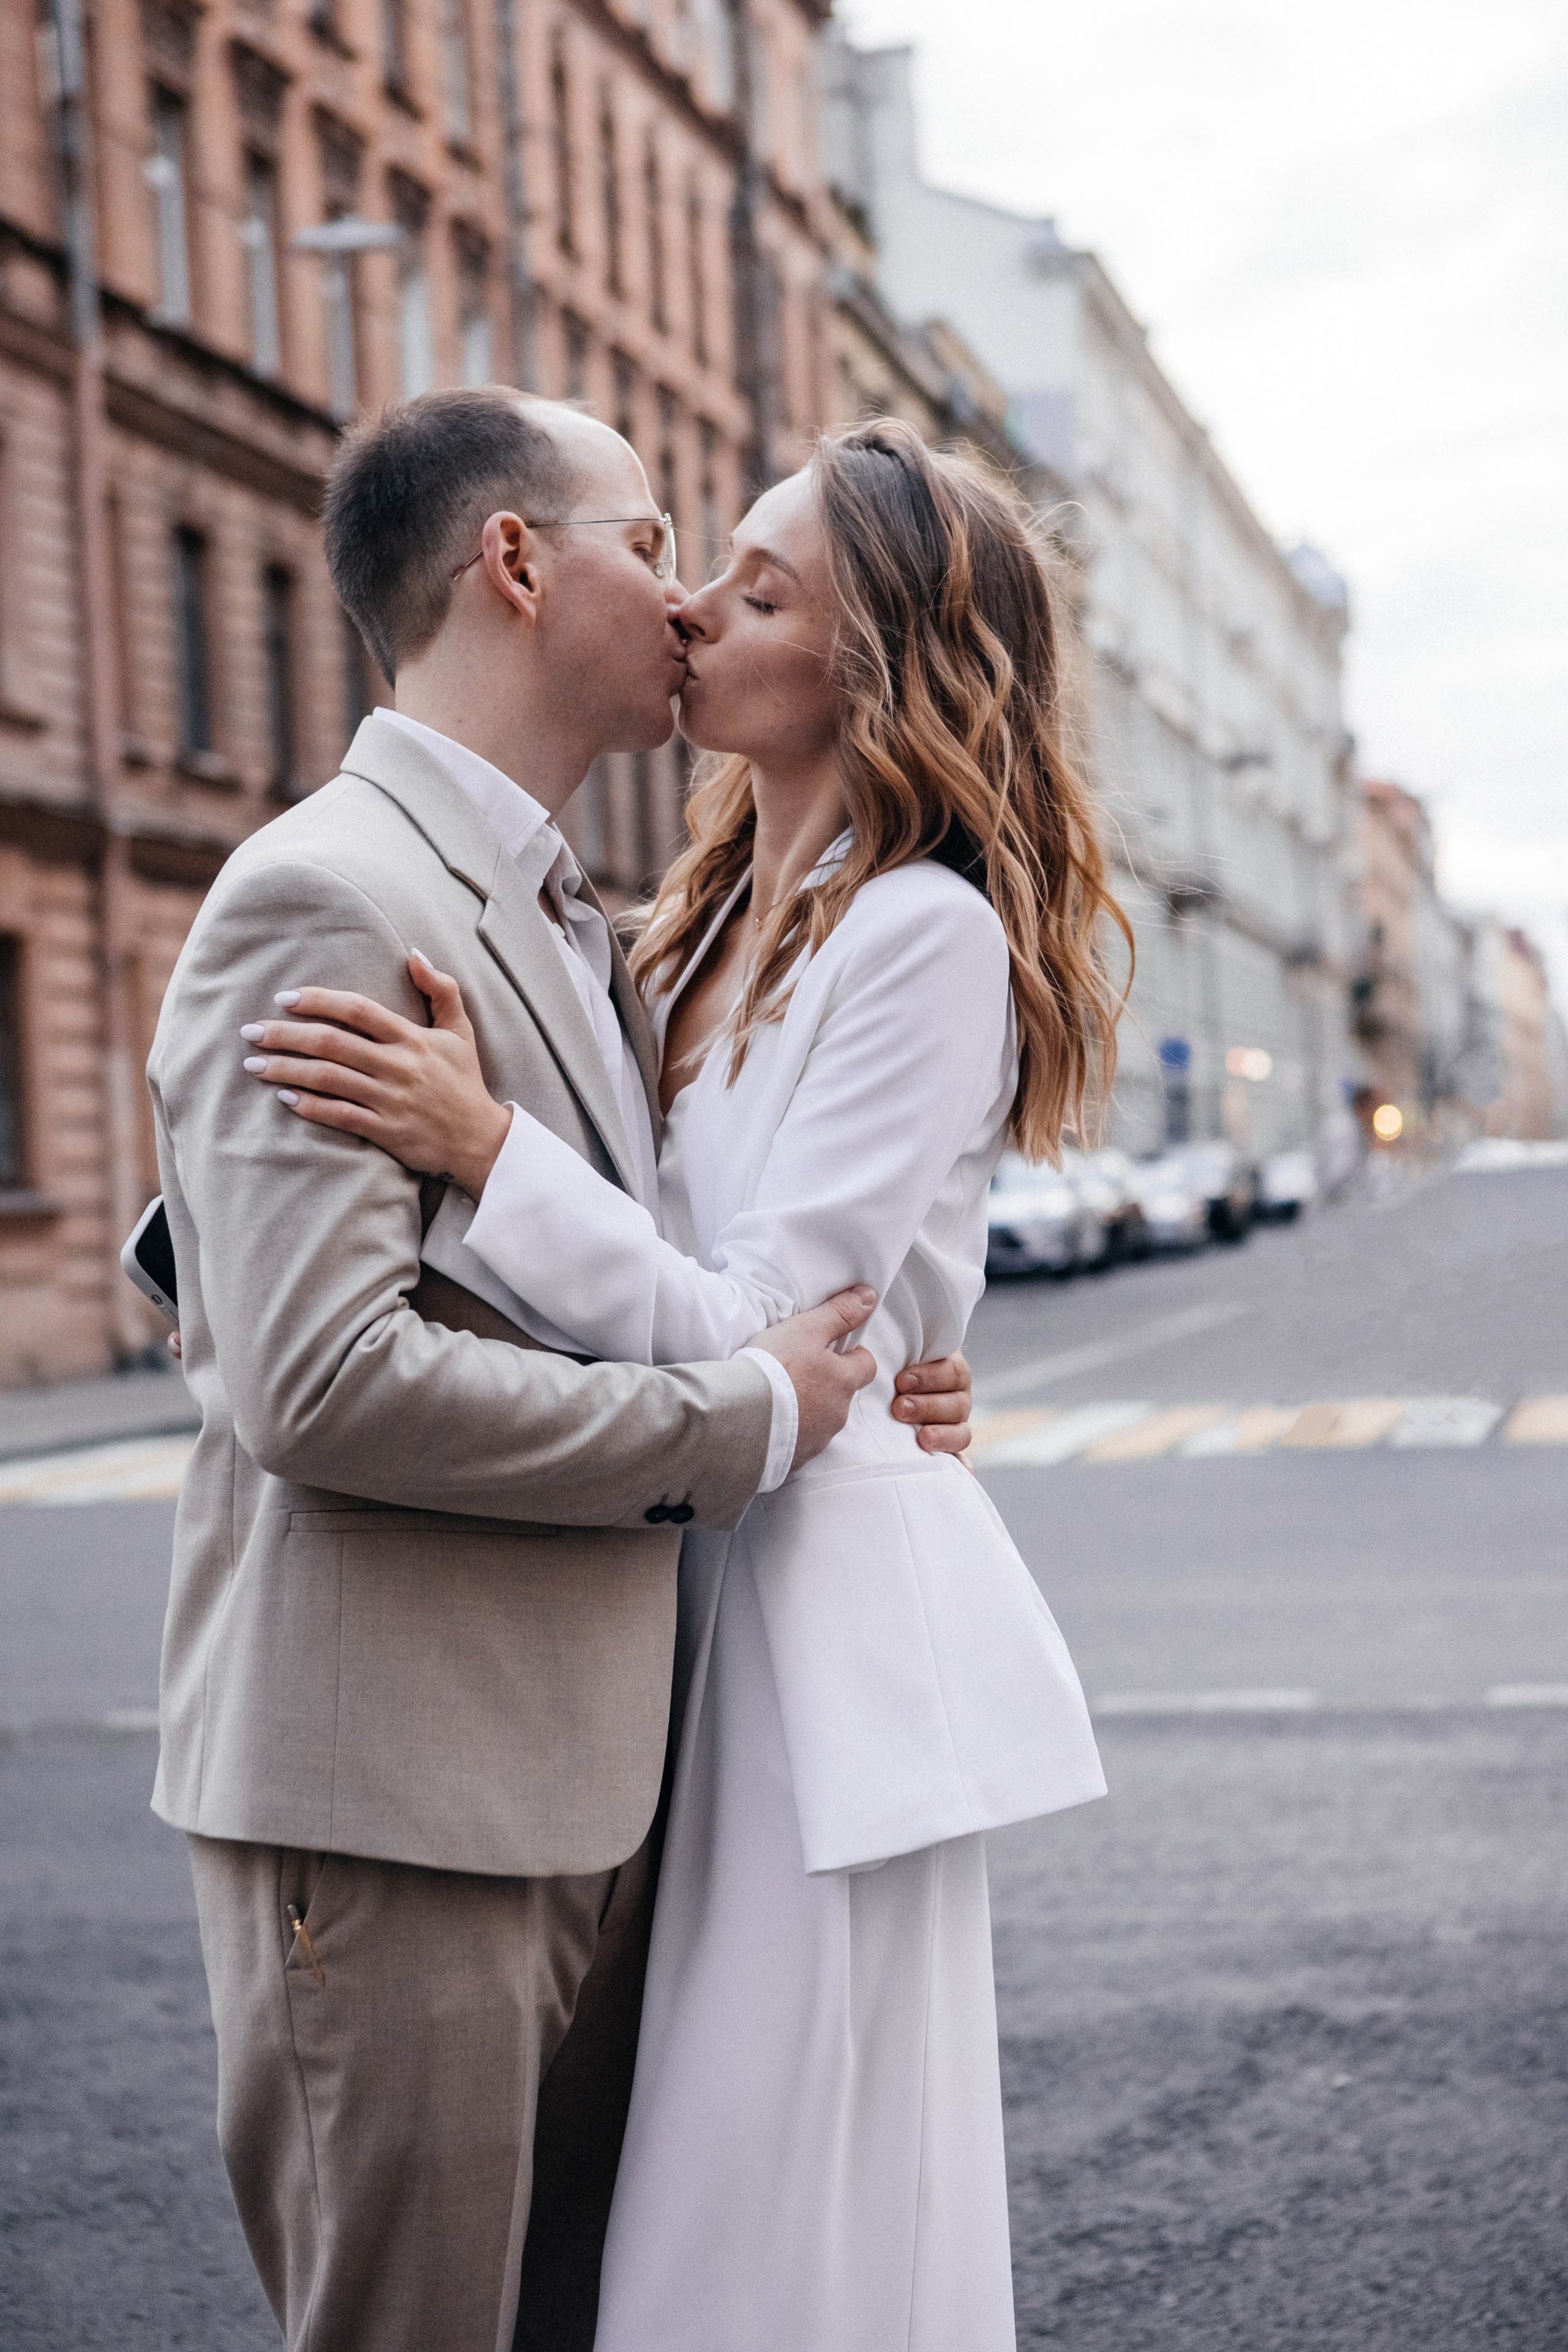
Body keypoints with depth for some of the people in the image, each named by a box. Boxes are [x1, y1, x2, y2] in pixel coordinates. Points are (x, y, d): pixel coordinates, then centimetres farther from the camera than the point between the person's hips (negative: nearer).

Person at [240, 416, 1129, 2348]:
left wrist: (486, 1148, -27)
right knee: (686, 2171, 16)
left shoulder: (925, 933, -13)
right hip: (693, 1575, 8)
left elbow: (759, 1341, -18)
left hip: (828, 1589, -8)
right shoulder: (714, 921, 13)